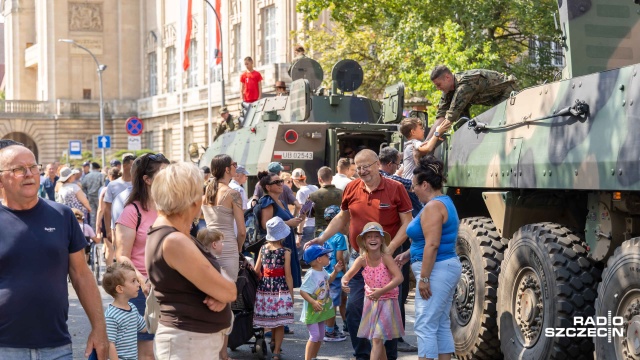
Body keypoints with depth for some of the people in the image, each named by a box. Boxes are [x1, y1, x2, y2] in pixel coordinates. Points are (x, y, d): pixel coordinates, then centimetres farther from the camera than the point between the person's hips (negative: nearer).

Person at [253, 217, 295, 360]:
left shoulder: (263, 249, 2)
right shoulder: (285, 252, -9)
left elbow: (256, 270, 4)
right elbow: (288, 275, -8)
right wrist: (291, 294, 0)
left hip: (265, 287, 4)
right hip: (281, 288, -4)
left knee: (271, 319, 18)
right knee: (280, 323, 3)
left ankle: (273, 342, 31)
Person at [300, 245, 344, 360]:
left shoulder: (323, 271, 2)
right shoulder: (311, 275, -26)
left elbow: (328, 280, 25)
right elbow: (302, 291, -29)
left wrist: (335, 271, 10)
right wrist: (313, 302, -38)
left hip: (321, 311, 9)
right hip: (312, 311, -9)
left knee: (320, 335, 16)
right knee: (314, 335, -13)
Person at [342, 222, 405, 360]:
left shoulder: (386, 258, -17)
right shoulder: (362, 260, -7)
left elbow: (399, 277, -24)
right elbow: (348, 275, -12)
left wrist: (382, 291, -30)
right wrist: (344, 282, -36)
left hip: (387, 301, -5)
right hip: (370, 301, 5)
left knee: (377, 339, -12)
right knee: (376, 339, 15)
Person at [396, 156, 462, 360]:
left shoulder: (433, 207, -16)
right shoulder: (445, 203, 16)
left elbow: (432, 245, -23)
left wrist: (424, 278, -23)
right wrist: (409, 254, 19)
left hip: (437, 270, -11)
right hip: (449, 267, 11)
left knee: (425, 326, -8)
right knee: (442, 325, 14)